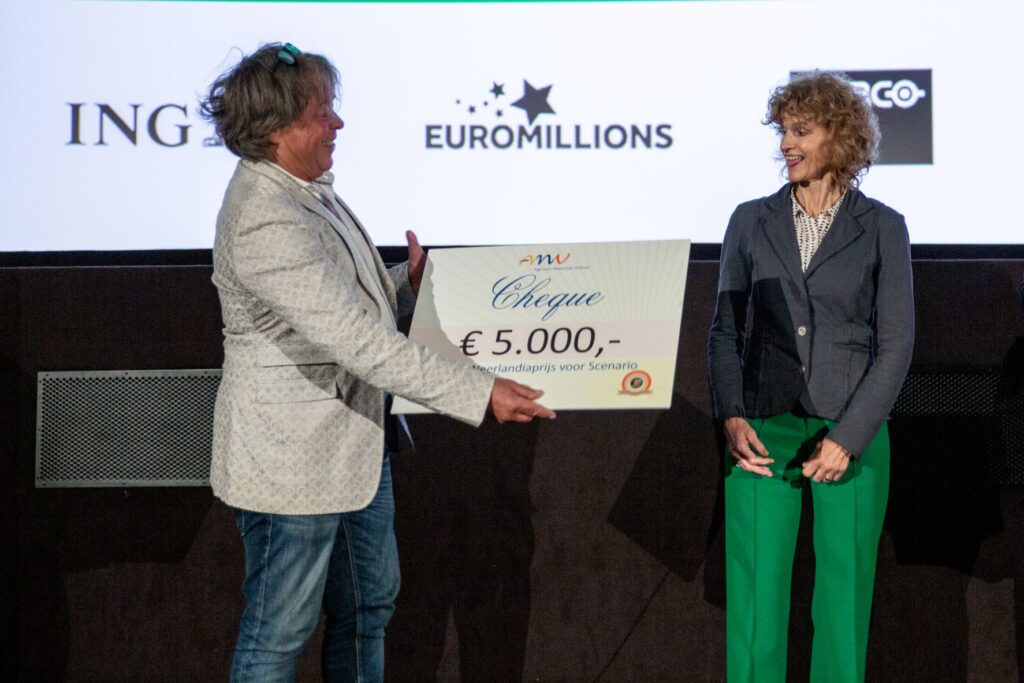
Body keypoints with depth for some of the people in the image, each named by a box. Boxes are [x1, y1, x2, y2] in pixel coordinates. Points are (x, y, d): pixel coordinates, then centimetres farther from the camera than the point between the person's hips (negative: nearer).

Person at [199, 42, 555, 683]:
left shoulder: (306, 190, 6)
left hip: (354, 440, 10)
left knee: (370, 604, 21)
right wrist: (479, 390, -31)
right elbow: (356, 339, -31)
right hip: (293, 457, -10)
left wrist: (407, 283, 2)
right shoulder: (264, 221, -26)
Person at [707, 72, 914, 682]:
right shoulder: (752, 221, 8)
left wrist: (847, 437, -10)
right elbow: (726, 329, 9)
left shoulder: (882, 228, 2)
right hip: (763, 431, 1)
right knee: (755, 594, -1)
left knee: (844, 599, 3)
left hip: (852, 435, -1)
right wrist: (732, 417, -6)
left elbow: (896, 343, -1)